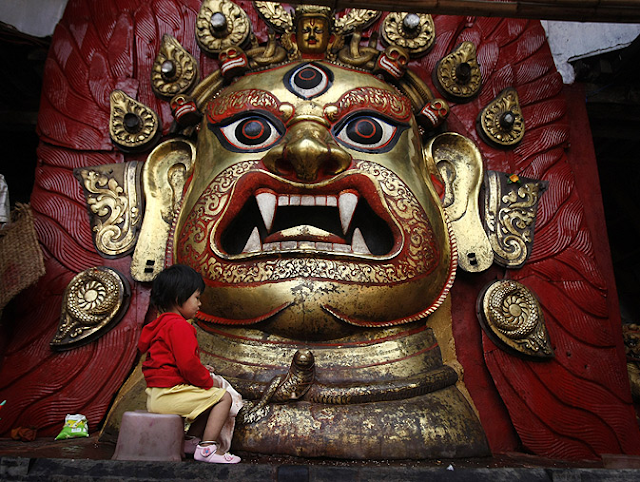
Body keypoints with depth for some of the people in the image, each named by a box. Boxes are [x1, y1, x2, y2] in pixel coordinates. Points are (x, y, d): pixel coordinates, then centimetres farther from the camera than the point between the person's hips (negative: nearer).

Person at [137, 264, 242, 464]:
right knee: (223, 397, -7)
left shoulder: (162, 324, 18)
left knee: (208, 400, 23)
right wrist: (207, 379, -7)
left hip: (155, 395, 11)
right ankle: (207, 448, -8)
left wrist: (201, 371, 15)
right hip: (169, 394, -11)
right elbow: (188, 364, -24)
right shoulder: (179, 326, -17)